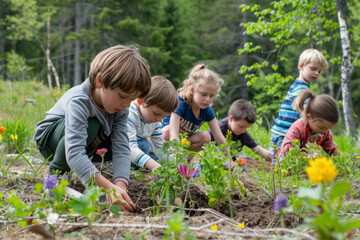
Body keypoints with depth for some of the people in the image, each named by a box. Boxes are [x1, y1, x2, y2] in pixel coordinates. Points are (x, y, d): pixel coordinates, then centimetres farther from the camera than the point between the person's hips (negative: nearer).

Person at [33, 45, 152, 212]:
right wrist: (108, 187, -61)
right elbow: (74, 153, -49)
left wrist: (120, 184, -45)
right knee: (90, 126, -35)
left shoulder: (120, 107, -19)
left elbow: (121, 149, -26)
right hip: (49, 137, -6)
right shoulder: (78, 101, -38)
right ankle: (56, 170, -14)